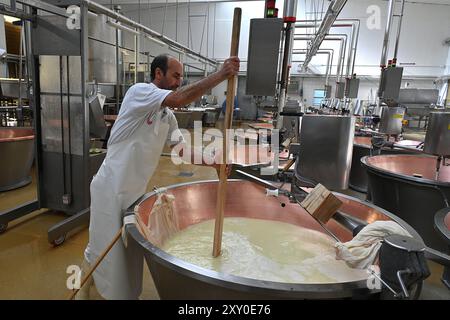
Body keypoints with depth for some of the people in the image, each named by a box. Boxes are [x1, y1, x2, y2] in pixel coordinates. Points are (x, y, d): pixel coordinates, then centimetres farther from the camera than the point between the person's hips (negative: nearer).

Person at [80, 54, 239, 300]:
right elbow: (178, 99, -33)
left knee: (131, 250, 19)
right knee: (102, 248, 8)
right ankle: (82, 290, 32)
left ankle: (127, 293, 40)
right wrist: (220, 75, -31)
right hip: (111, 187, -7)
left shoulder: (167, 115, 7)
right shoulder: (139, 91, -15)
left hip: (135, 190, 7)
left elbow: (180, 148, 13)